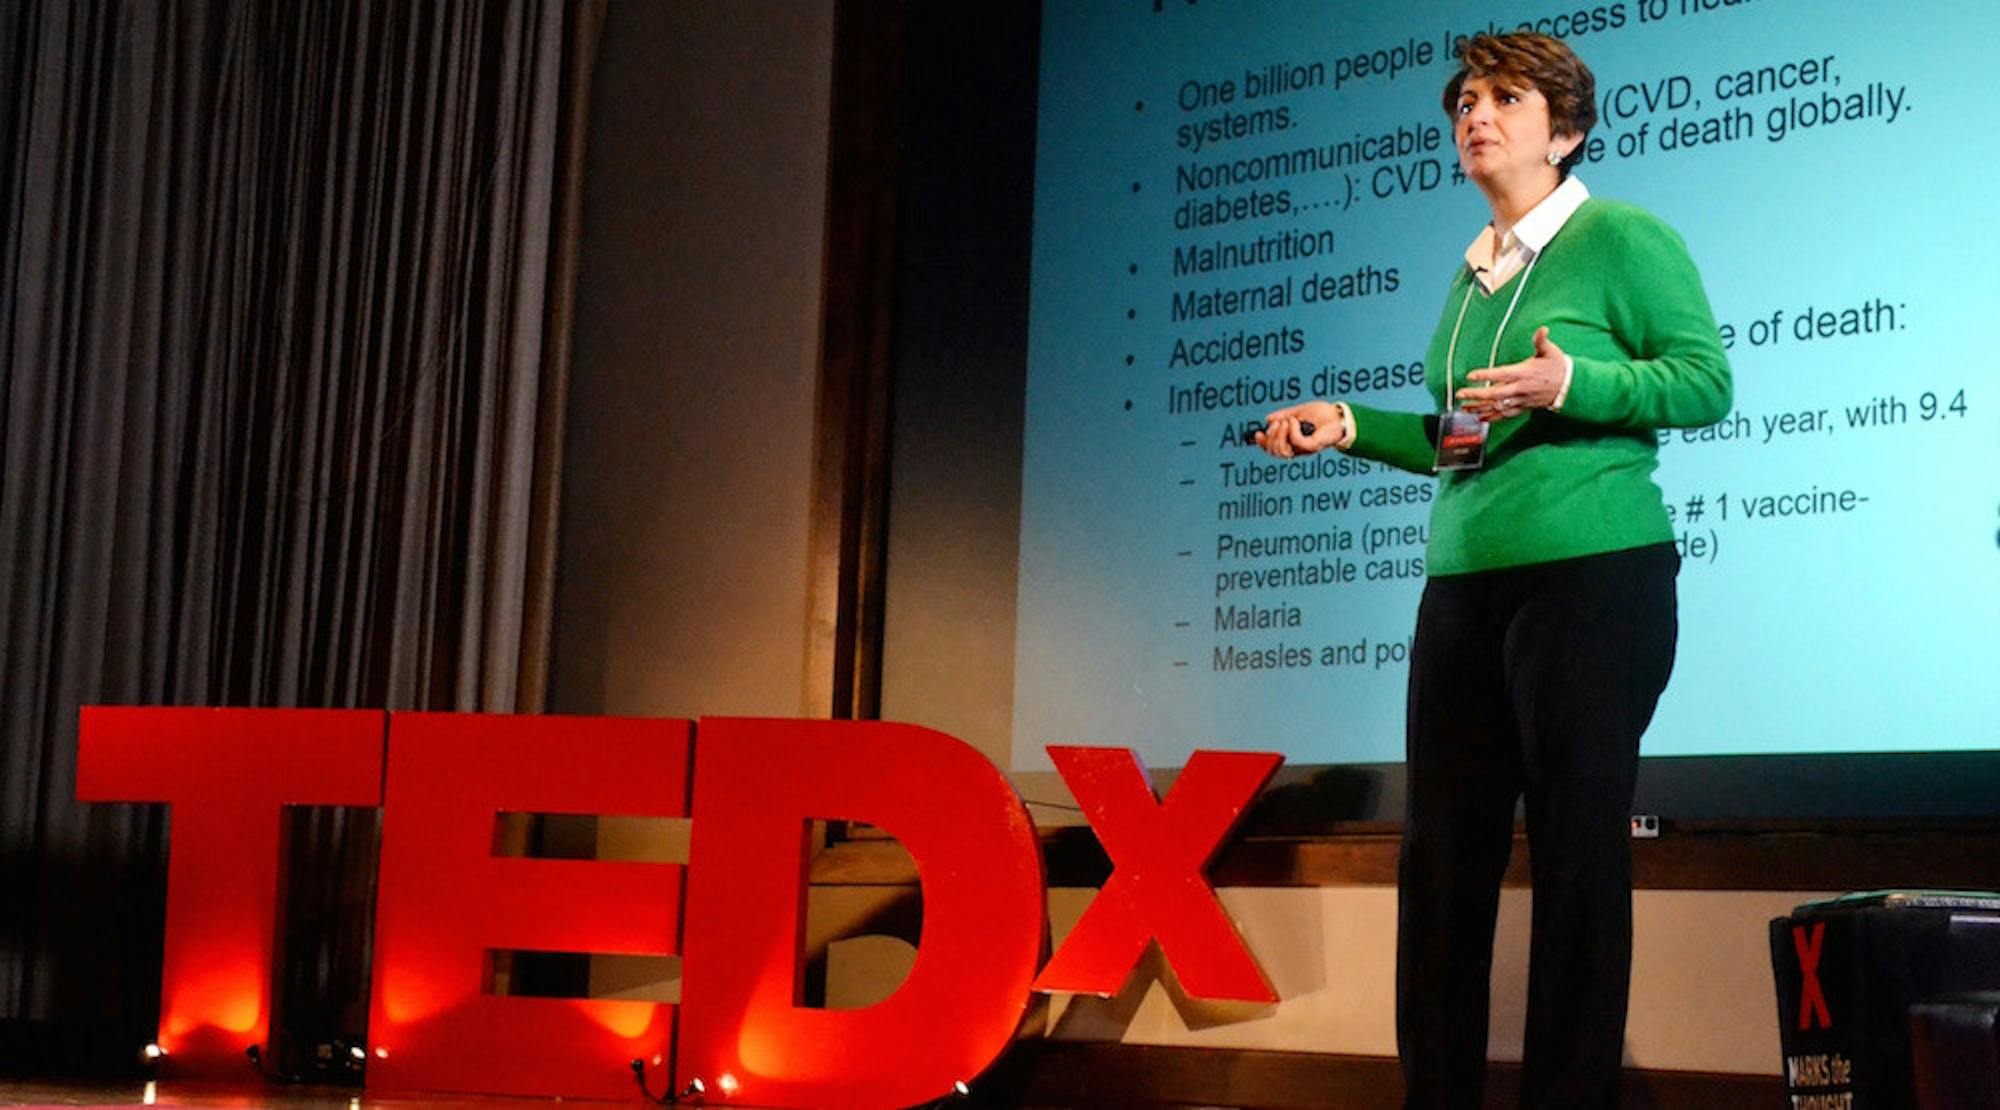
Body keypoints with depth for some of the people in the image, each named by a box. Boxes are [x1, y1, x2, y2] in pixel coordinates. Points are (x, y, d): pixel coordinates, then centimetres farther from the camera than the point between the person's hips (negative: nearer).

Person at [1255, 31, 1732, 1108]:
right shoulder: (1474, 272, 19)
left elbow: (1707, 380, -8)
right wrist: (1351, 426, 13)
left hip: (1592, 573, -7)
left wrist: (1574, 384, -20)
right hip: (1464, 582, 7)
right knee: (1442, 854, 5)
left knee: (1577, 855, -3)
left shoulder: (1621, 239, -1)